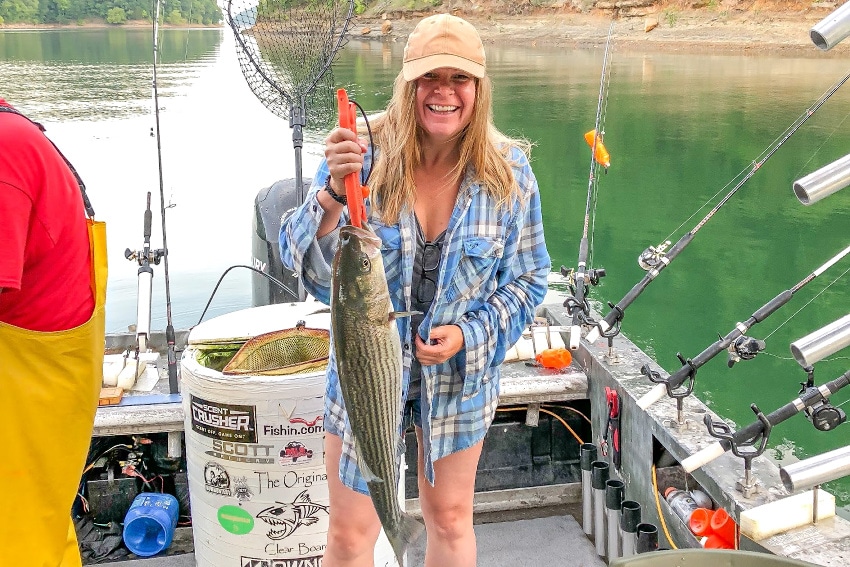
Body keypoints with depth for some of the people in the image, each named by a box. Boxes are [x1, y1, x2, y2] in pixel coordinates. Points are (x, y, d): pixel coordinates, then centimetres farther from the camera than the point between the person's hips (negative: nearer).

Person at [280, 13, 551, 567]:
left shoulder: (509, 173, -10)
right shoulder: (364, 157, -16)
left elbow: (527, 280, -1)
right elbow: (309, 266, -22)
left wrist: (469, 334, -17)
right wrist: (333, 193, -40)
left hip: (461, 373, 1)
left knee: (450, 520, 20)